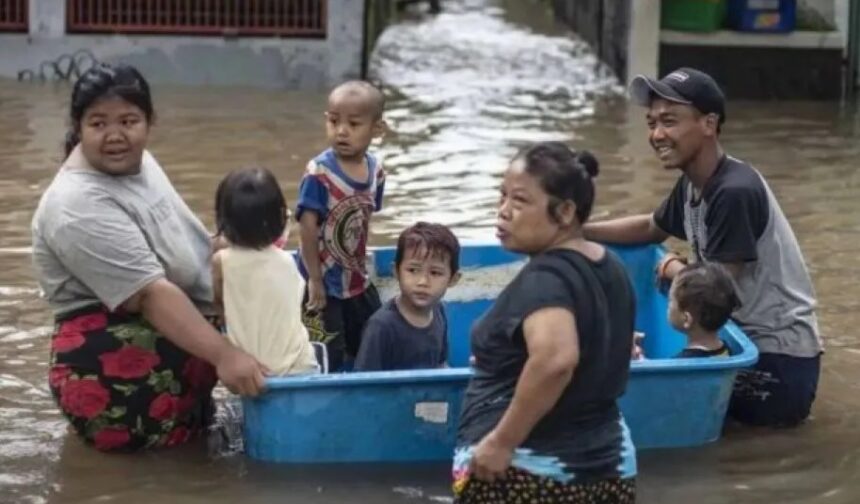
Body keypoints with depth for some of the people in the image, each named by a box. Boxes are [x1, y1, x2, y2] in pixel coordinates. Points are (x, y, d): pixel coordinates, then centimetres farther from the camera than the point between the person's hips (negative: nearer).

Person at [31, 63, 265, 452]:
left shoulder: (133, 161, 7)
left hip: (170, 335, 10)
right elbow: (151, 295, -28)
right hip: (109, 364, -10)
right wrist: (224, 355, -32)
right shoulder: (80, 207, -22)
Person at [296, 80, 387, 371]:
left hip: (357, 281, 6)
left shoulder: (375, 171, -3)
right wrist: (315, 279, -19)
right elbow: (308, 227, -20)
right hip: (325, 283, -6)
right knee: (327, 359, -3)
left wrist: (358, 264, 8)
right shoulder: (319, 173, -22)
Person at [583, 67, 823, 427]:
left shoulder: (735, 193, -24)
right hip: (747, 338, 9)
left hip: (778, 360, -9)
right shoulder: (692, 185, 4)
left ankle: (779, 404, 3)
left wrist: (671, 268, -2)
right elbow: (650, 228, 25)